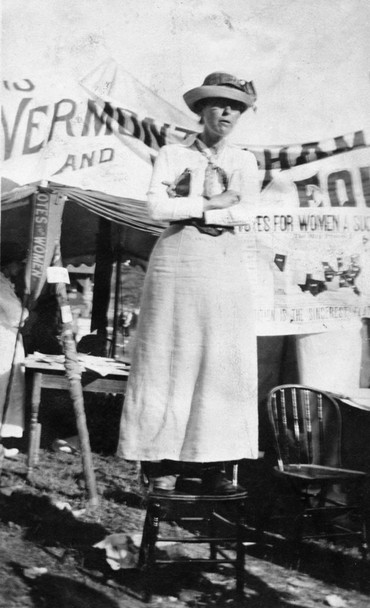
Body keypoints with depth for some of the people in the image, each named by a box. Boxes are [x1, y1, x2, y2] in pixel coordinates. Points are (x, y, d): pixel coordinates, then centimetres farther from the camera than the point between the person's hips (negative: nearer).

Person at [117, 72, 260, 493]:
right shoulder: (173, 155, 10)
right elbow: (156, 207, -5)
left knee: (224, 361, -3)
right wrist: (212, 203, -4)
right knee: (171, 357, -5)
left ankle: (213, 466, 1)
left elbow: (246, 211, 0)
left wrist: (189, 213, -5)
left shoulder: (245, 162, 17)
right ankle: (163, 464, -1)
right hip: (178, 258, -2)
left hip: (227, 261, 3)